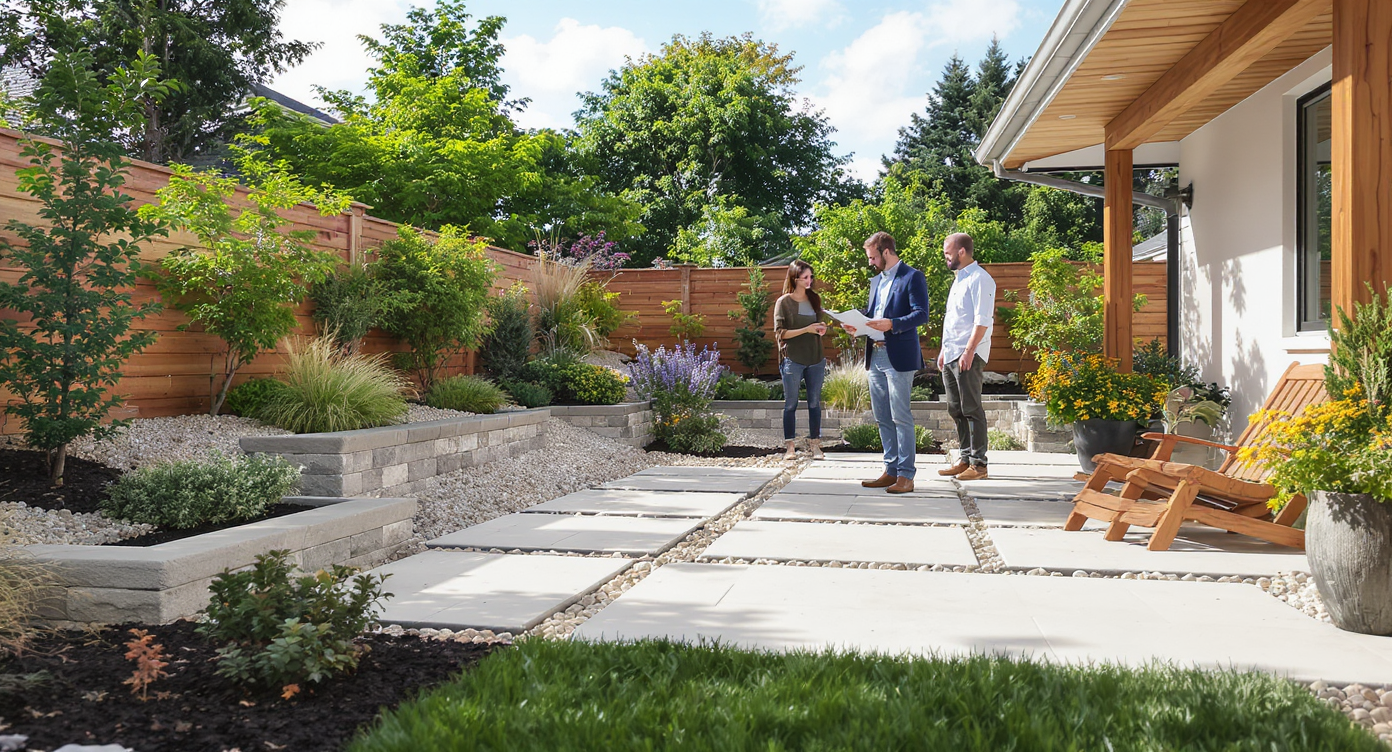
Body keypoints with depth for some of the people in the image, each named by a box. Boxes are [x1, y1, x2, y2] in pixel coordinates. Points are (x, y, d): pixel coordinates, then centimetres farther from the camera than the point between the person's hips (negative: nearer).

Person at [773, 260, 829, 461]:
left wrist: (822, 329, -1)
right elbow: (780, 333, -9)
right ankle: (790, 446, 7)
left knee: (814, 403, 6)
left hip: (815, 359, 4)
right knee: (791, 404, 1)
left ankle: (815, 445, 13)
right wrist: (806, 330, -17)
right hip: (793, 360, -4)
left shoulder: (814, 299, 11)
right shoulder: (783, 302, -3)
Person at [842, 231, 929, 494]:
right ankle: (891, 471, 19)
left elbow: (921, 315, -14)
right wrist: (857, 324, 4)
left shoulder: (912, 277, -5)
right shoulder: (876, 281, 20)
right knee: (883, 418, 11)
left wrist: (892, 324, -27)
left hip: (898, 357, -8)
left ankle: (906, 476, -2)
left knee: (901, 417, -6)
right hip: (875, 356, 8)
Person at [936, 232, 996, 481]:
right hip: (950, 356, 10)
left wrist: (968, 352, -23)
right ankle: (964, 459, 19)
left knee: (971, 410, -6)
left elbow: (982, 320, -18)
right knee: (956, 410, 11)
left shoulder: (979, 279, -10)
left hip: (968, 356, -10)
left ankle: (978, 464, -2)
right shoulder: (959, 279, 20)